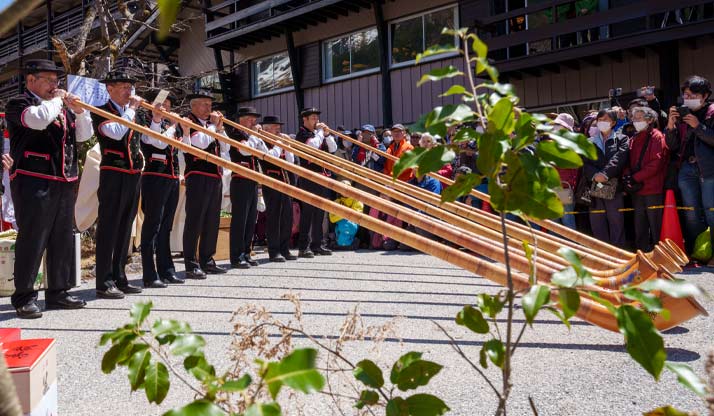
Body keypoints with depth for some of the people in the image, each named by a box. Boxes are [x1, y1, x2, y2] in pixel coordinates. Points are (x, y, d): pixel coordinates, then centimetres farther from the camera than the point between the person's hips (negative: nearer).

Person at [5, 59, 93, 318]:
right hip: (33, 182, -8)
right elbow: (38, 119, -24)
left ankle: (58, 292, 21)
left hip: (64, 183, 8)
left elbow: (84, 135, 19)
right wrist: (56, 100, -8)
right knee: (32, 240, -5)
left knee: (62, 240, 11)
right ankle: (24, 298, 4)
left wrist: (78, 110, 4)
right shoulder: (19, 104, -3)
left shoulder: (61, 108, 19)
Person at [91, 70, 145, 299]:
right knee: (109, 227, -6)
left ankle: (119, 279, 16)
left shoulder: (130, 113, 19)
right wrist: (131, 108, -11)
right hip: (113, 175, -7)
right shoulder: (101, 112, -2)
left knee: (124, 229, 10)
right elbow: (116, 132, -21)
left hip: (133, 175, 7)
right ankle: (104, 283, -3)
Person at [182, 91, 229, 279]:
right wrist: (213, 125, -6)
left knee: (212, 221, 11)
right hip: (198, 177, -8)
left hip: (215, 177, 8)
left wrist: (220, 128, 4)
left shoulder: (209, 123, 19)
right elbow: (201, 142, -19)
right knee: (195, 220, -6)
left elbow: (225, 148, 18)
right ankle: (191, 265, -3)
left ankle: (207, 261, 20)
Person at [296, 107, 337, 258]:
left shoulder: (319, 134, 20)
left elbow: (333, 149, 16)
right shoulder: (302, 135, -4)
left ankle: (317, 244, 18)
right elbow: (313, 145, -22)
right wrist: (319, 132, -8)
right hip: (309, 179, -8)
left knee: (319, 212, 11)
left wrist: (327, 134, 3)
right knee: (307, 212, -8)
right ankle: (303, 247, -6)